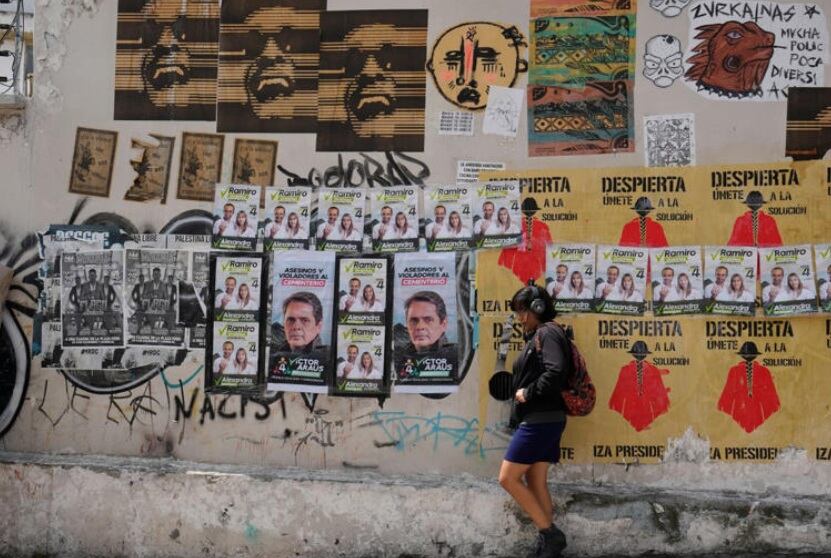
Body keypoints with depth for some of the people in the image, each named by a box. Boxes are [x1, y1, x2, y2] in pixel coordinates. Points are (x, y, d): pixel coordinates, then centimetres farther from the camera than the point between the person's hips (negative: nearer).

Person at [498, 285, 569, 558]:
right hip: (540, 420, 10)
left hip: (540, 420, -10)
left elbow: (556, 372, -26)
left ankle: (550, 535, -3)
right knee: (535, 483, 8)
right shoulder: (537, 336, 19)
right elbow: (535, 374, 14)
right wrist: (524, 393, -2)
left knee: (508, 478, -7)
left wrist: (528, 393, -17)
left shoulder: (547, 333, -11)